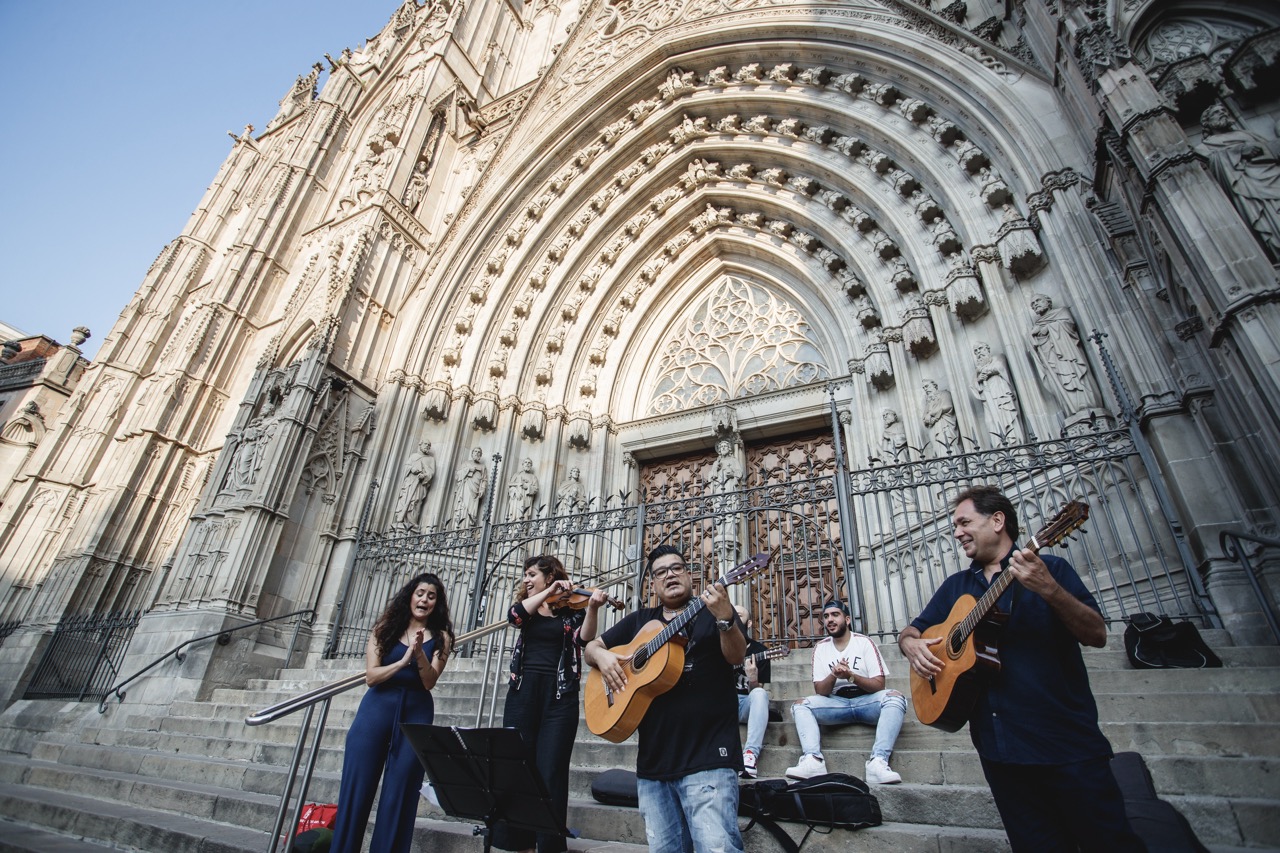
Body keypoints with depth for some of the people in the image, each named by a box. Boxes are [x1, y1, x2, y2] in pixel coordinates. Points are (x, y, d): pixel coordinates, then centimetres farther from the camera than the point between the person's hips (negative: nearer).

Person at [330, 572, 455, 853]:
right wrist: (403, 661, -17)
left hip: (416, 713, 0)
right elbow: (371, 676, -1)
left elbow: (429, 682, -6)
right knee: (356, 787, 4)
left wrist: (420, 653, -23)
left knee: (399, 794, 3)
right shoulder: (386, 628, 6)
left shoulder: (441, 637, 4)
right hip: (377, 708, 1)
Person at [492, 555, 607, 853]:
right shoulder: (525, 608, 15)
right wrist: (549, 592, -14)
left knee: (550, 773, -3)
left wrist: (592, 607, -29)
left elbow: (584, 639, -12)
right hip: (523, 691, 3)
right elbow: (513, 616, -8)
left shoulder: (572, 609, 4)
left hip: (559, 694, -3)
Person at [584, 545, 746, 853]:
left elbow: (736, 657, -12)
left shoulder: (715, 609, 2)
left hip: (707, 757, -5)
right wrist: (602, 656, -4)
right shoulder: (639, 620, 15)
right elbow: (591, 647, 19)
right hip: (652, 761, 5)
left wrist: (725, 618, -32)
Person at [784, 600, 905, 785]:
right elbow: (820, 691, 1)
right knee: (800, 706, -19)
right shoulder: (821, 647, 6)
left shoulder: (864, 642, -1)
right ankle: (813, 760, -38)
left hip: (867, 701, -2)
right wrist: (833, 675, -20)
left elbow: (879, 685, -7)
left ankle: (878, 761, -41)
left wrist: (851, 675, -23)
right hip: (837, 703, 2)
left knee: (895, 697, -32)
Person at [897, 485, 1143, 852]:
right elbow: (910, 631, 16)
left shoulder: (1049, 568, 0)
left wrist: (1049, 589, -27)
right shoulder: (956, 585, 12)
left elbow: (1097, 635, -11)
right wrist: (912, 645, -7)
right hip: (997, 742, 4)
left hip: (1066, 737, -3)